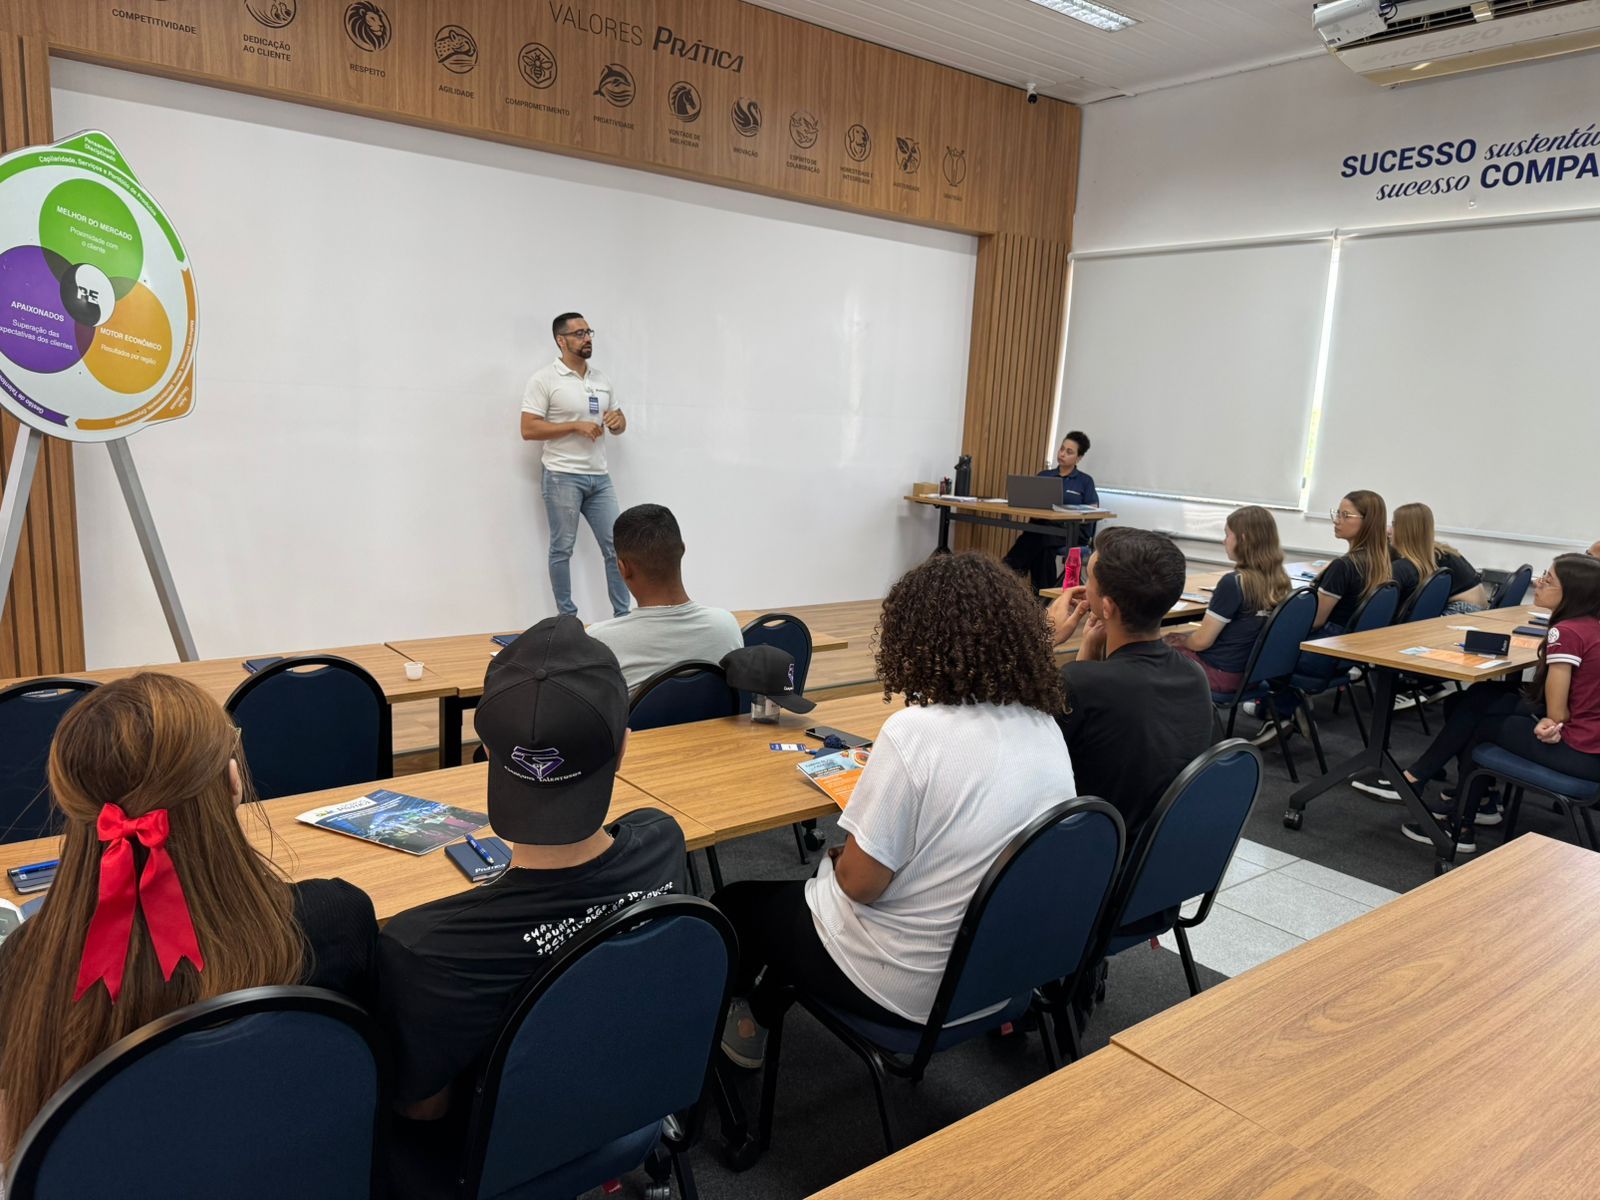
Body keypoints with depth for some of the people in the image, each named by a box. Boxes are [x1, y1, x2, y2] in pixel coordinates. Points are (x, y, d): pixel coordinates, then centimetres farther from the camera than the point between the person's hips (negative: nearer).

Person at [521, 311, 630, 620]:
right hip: (562, 477, -6)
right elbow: (529, 430, -12)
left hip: (599, 477, 6)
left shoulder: (602, 378, 12)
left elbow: (619, 424, 19)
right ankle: (567, 619, 11)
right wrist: (576, 426, -18)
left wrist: (618, 420, -6)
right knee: (562, 549, 2)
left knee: (616, 546, 5)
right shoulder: (544, 379, -6)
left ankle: (622, 616, 13)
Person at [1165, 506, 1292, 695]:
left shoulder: (1233, 582, -24)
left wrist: (1183, 640, 5)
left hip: (1222, 675, -7)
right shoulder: (1280, 581, -2)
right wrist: (1187, 637, 13)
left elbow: (1202, 641, -17)